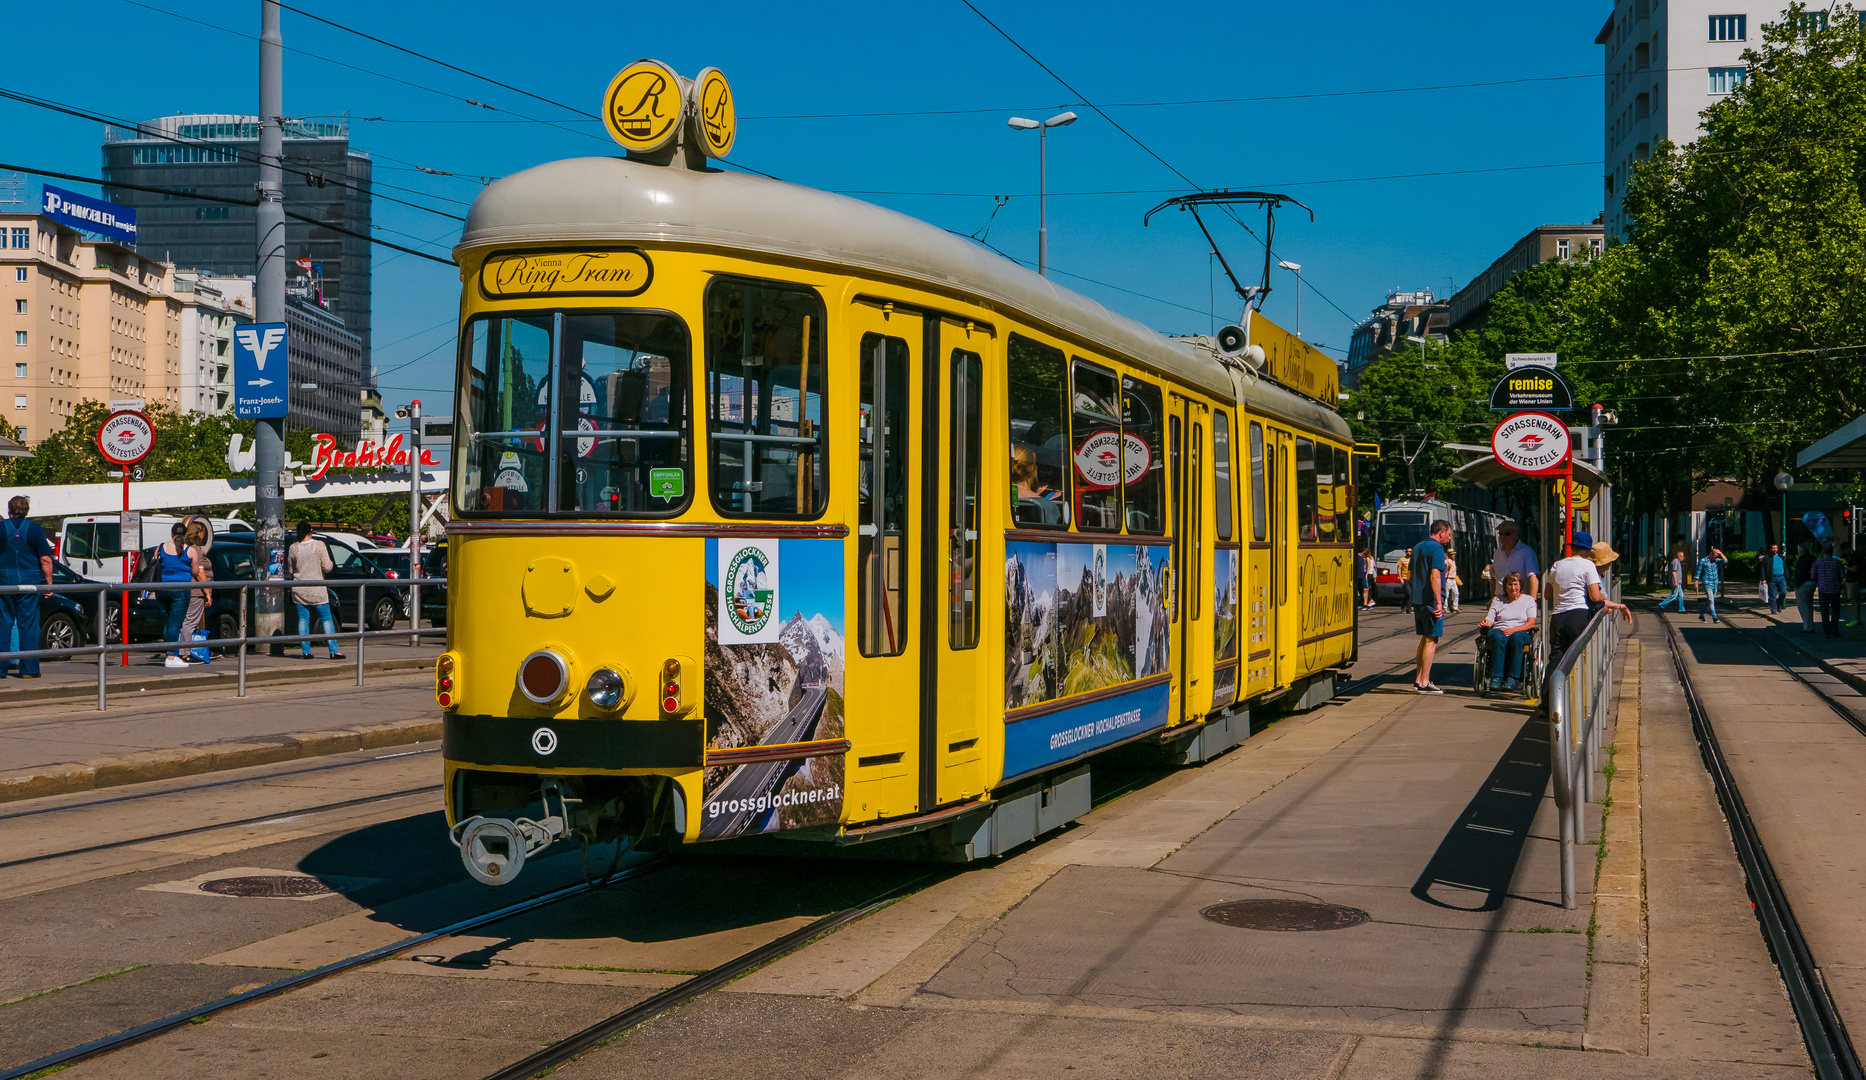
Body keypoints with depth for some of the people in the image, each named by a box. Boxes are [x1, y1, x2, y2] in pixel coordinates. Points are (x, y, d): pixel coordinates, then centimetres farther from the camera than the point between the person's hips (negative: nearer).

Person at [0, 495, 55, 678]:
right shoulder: (35, 529, 0)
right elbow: (45, 560, -3)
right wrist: (48, 582, 5)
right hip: (30, 580, 0)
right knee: (28, 625, 3)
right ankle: (29, 668, 2)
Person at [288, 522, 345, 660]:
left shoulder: (294, 548, -1)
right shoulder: (319, 545, -8)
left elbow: (290, 570, 8)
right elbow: (327, 567, -9)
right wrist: (331, 563, 11)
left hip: (299, 590, 2)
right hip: (317, 590, -2)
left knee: (303, 620, 7)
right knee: (326, 619, 4)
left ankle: (306, 652, 5)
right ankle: (334, 651, -1)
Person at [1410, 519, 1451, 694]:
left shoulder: (1417, 547, 16)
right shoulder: (1436, 548, -12)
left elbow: (1411, 576, 22)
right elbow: (1435, 576, -22)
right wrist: (1439, 602, -24)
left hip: (1417, 599, 9)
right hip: (1431, 600, -9)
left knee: (1425, 638, 17)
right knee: (1431, 640, -4)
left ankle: (1418, 679, 20)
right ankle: (1424, 683, -5)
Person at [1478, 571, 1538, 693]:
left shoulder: (1528, 600, 16)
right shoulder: (1497, 600, 22)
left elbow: (1531, 623, 2)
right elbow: (1490, 620, 11)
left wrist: (1514, 629, -15)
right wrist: (1485, 623, -15)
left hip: (1521, 632, -1)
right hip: (1499, 630, 1)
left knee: (1516, 638, -39)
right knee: (1498, 638, -37)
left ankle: (1513, 679, -42)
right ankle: (1496, 678, -45)